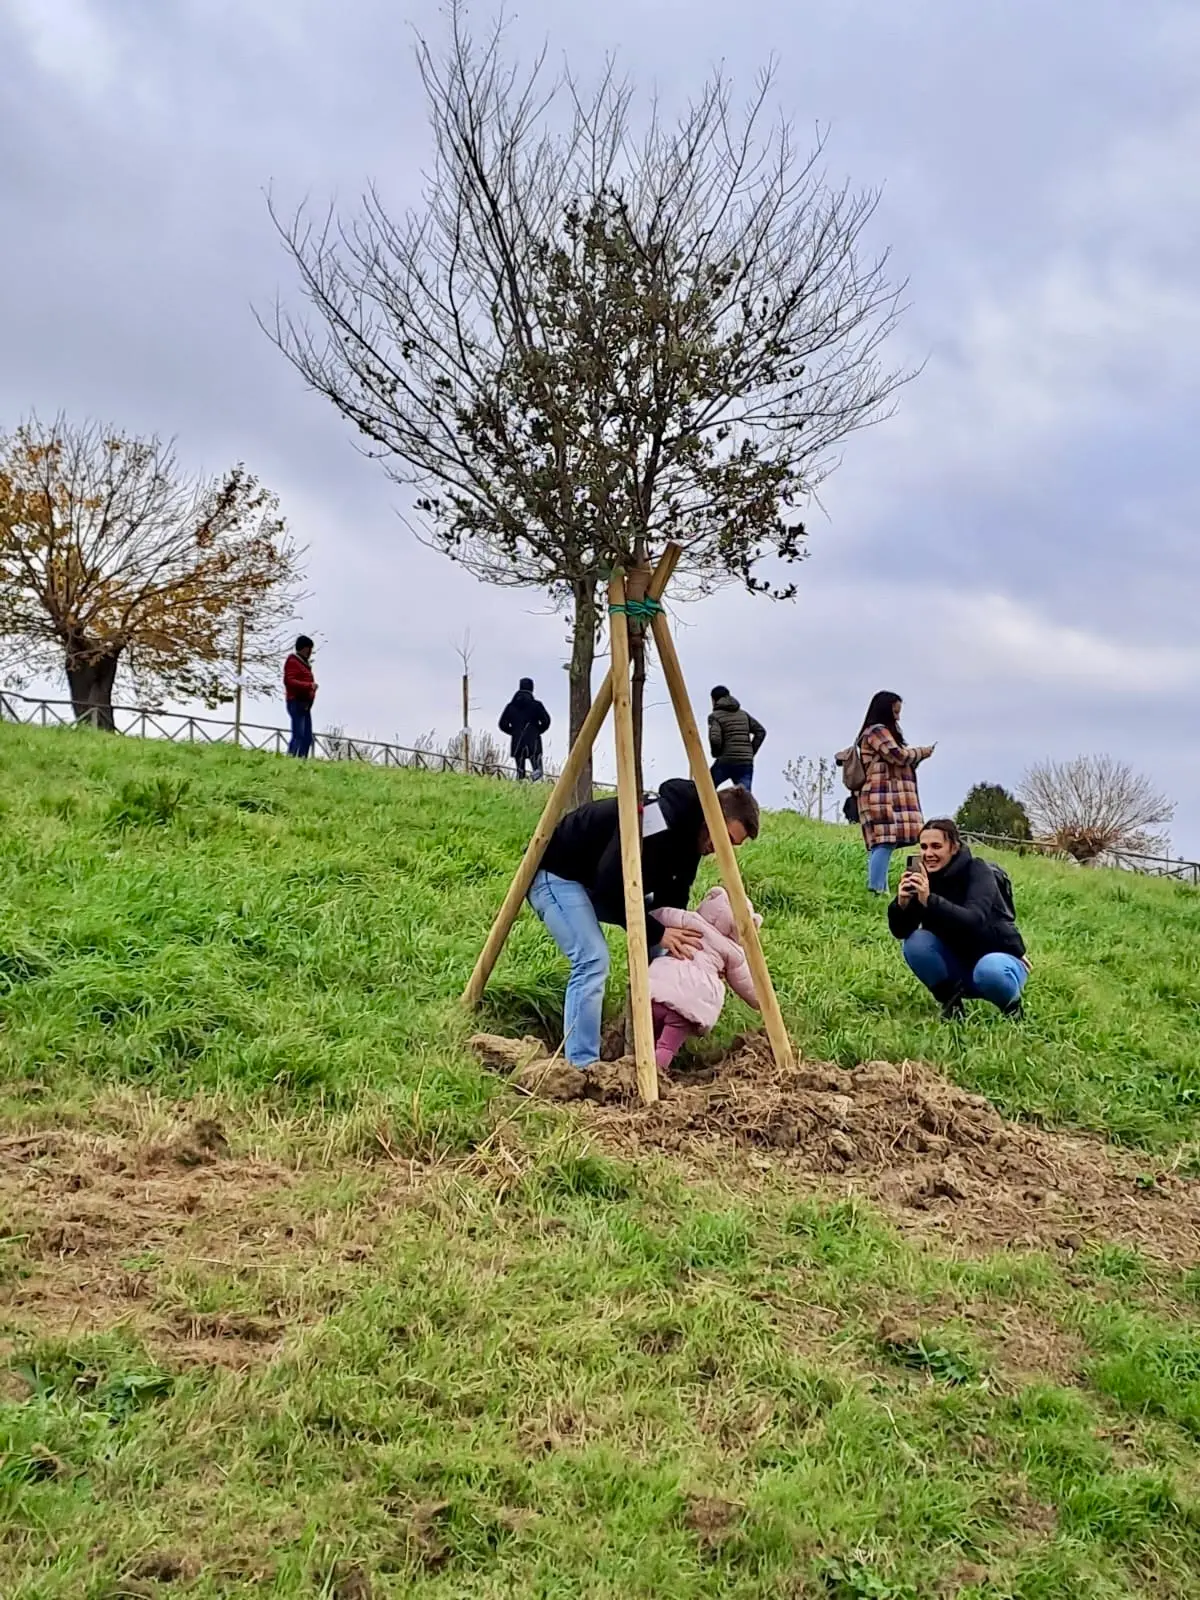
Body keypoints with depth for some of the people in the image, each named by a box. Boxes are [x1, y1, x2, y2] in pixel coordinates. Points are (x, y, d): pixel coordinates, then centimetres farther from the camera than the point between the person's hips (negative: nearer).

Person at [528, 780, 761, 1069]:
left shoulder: (688, 838, -1)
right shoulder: (658, 820, -31)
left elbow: (671, 901, 7)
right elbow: (609, 890, -31)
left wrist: (680, 940, -7)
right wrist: (656, 933, -24)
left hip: (590, 880, 10)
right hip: (554, 872, -10)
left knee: (656, 951, 11)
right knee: (593, 960, -24)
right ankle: (581, 1067, -20)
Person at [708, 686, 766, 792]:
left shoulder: (715, 716, -1)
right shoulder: (743, 714, 17)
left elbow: (714, 739, -16)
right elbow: (761, 731, 12)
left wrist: (716, 754, 2)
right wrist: (751, 752, 13)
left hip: (726, 762, -4)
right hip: (746, 763, 4)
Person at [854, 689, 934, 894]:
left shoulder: (878, 732, 28)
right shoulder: (877, 730, -5)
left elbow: (894, 764, 27)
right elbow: (898, 756, -13)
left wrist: (915, 756, 14)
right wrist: (922, 752, 4)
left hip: (884, 798, 11)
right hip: (882, 797, -11)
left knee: (880, 845, 4)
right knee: (885, 843, -18)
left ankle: (878, 892, -1)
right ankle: (877, 891, -25)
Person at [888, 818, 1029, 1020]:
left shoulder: (978, 871, -20)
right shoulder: (920, 875, -8)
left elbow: (974, 921, -37)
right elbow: (901, 932, -12)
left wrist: (929, 900, -50)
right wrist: (901, 904, -34)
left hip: (997, 958, -4)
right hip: (957, 962, 4)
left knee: (989, 970, -38)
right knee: (915, 942, -23)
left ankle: (1012, 1005, -4)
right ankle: (950, 999, -1)